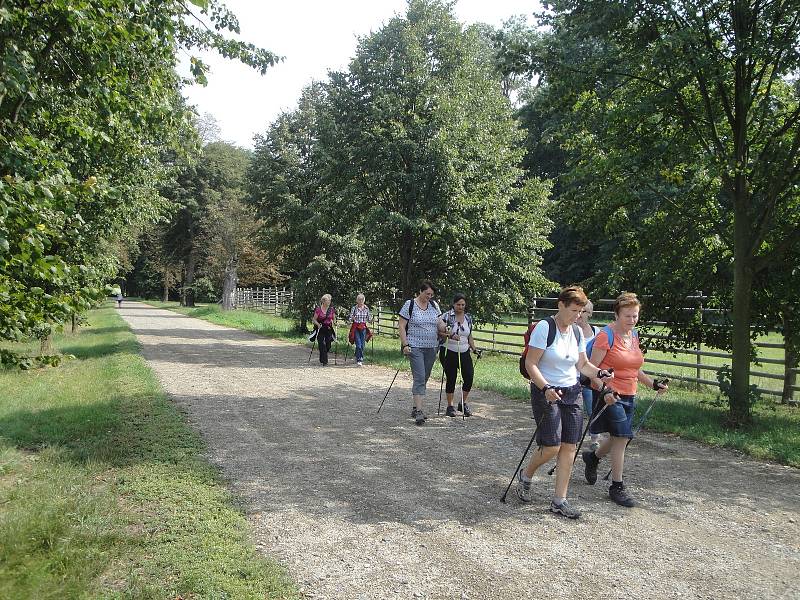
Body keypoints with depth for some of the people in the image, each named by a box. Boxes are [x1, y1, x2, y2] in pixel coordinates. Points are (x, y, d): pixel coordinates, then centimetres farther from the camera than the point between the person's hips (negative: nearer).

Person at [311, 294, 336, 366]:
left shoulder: (331, 309, 4)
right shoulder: (318, 309, -6)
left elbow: (334, 319, 14)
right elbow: (314, 319, -2)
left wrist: (334, 323, -7)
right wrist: (318, 324, -20)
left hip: (329, 329, 3)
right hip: (321, 329, -3)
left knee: (328, 346, 3)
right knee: (322, 345, -7)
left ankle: (322, 359, 30)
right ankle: (324, 361, 0)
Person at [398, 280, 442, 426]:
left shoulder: (434, 305, 10)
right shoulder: (409, 304, -6)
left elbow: (439, 323, 14)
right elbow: (401, 326, -6)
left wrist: (446, 330, -8)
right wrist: (405, 344, -13)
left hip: (431, 348, 6)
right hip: (415, 347, -6)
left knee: (424, 378, 11)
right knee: (419, 378, -14)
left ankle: (416, 407, 23)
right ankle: (419, 411, -16)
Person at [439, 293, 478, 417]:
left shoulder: (468, 318, 11)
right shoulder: (447, 316, -5)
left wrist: (474, 348, 9)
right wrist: (450, 335, -32)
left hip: (464, 353, 4)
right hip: (449, 352, -4)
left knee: (469, 377, -4)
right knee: (451, 379, 0)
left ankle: (463, 403, 16)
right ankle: (450, 406, 14)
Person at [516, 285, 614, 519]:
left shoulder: (577, 331, 8)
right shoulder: (544, 328, -12)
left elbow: (582, 364, 15)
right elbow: (530, 364, -14)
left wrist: (599, 373, -4)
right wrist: (546, 388, -25)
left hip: (571, 394, 6)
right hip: (546, 393, -6)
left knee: (569, 447, 2)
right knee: (551, 446, -9)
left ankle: (559, 500, 12)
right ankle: (525, 475, 21)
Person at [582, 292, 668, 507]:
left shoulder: (634, 334, 11)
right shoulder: (606, 335, -14)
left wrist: (652, 383, 12)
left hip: (628, 396, 8)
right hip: (609, 395, -8)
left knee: (621, 438, 14)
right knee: (621, 437, -10)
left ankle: (592, 457, 41)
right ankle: (617, 487, 2)